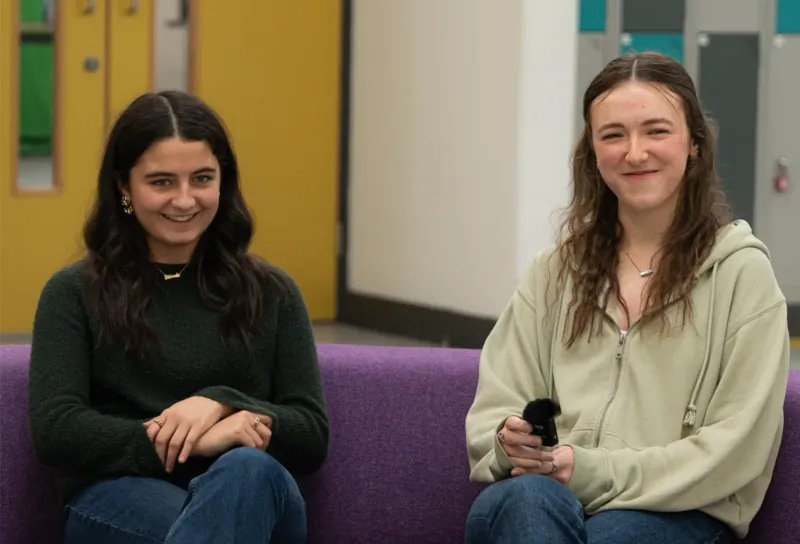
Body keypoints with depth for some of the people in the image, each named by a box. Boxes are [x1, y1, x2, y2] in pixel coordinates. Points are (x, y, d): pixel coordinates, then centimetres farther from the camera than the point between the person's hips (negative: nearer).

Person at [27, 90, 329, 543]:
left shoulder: (272, 293, 19)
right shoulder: (74, 293, 13)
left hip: (248, 491, 3)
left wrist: (221, 403, -10)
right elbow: (56, 431, -2)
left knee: (248, 471, -39)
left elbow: (312, 438, 11)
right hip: (120, 494, -2)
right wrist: (200, 441, -13)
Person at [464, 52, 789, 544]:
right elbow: (493, 411, 13)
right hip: (548, 489, 3)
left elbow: (735, 449, -4)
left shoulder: (740, 270, 3)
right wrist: (511, 443, -12)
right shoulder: (557, 269, 16)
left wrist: (594, 470, -14)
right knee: (525, 500, -34)